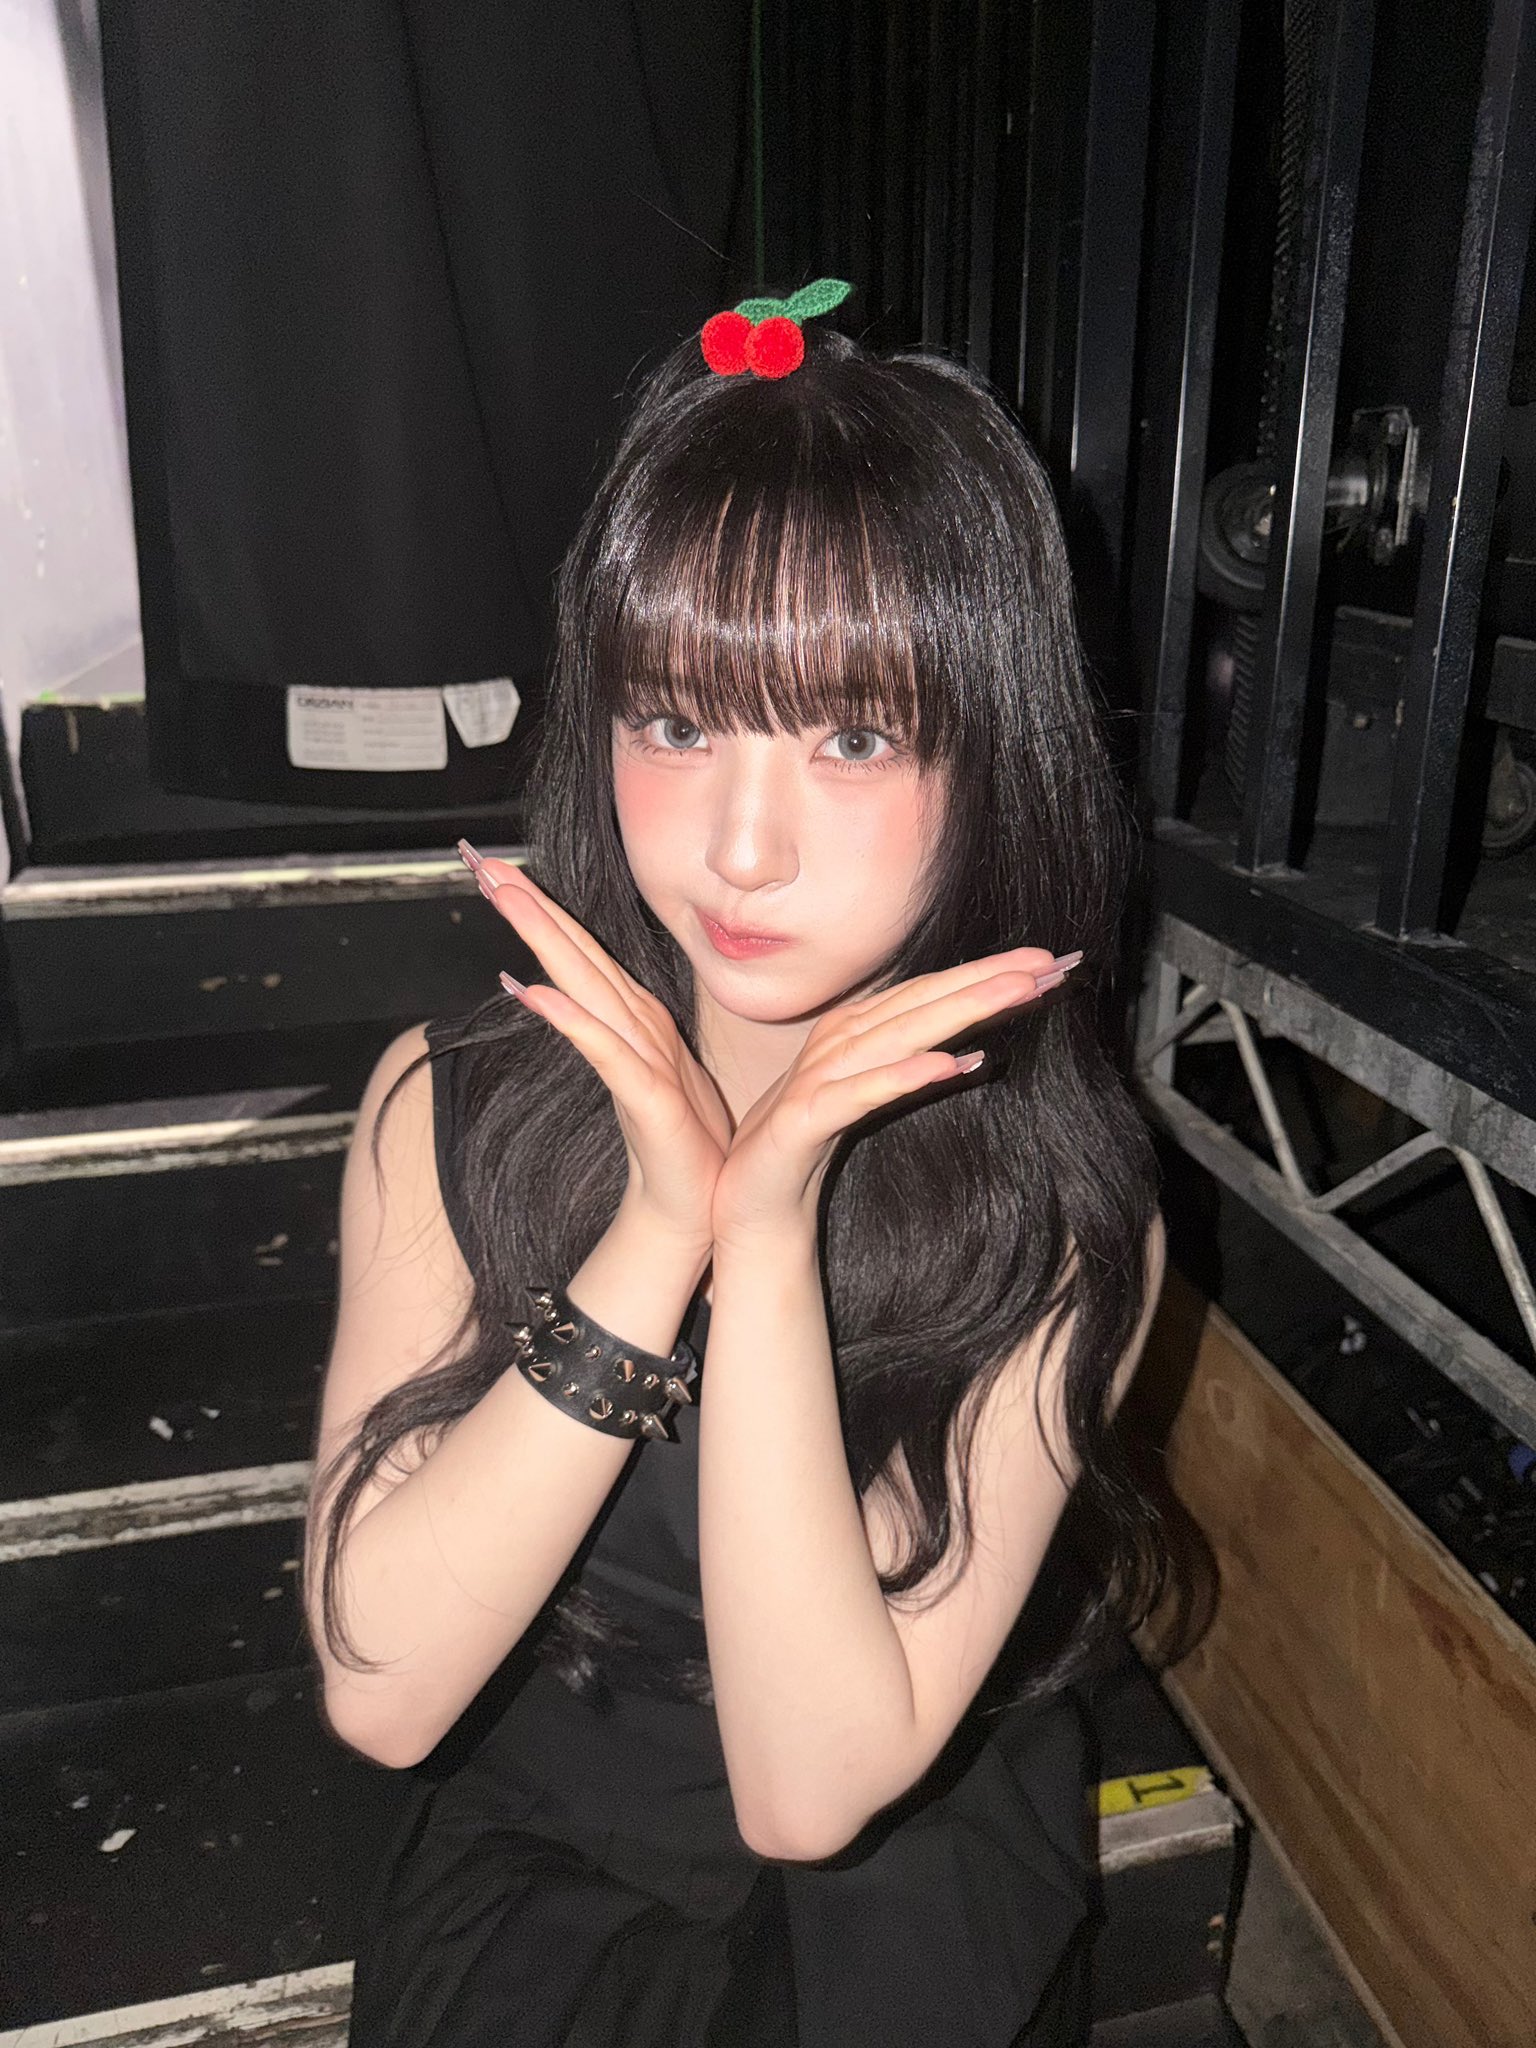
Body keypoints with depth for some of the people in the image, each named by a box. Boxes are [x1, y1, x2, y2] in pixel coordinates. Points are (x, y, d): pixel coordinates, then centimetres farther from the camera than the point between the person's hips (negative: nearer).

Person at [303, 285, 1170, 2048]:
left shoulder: (1061, 1216, -18)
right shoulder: (446, 1106, -12)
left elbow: (811, 1787, -20)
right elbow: (379, 1688, -17)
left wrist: (769, 1239, -29)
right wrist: (657, 1229, -27)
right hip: (522, 1886, 1)